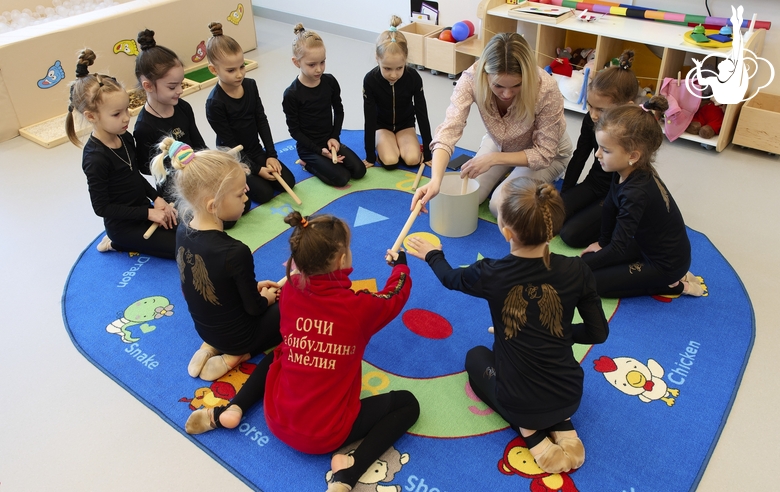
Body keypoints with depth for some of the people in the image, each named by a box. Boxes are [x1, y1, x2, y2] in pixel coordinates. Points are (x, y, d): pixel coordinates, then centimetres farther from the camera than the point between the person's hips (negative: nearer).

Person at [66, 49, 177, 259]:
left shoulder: (125, 137, -2)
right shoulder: (96, 158, -25)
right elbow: (102, 207, -20)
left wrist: (157, 199, -3)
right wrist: (149, 213, -20)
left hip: (143, 210, 8)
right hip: (123, 225, -8)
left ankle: (126, 241, 12)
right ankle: (119, 243, 2)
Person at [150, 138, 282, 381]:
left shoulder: (183, 232, -12)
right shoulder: (235, 252, -34)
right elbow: (254, 308, -21)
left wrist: (254, 287, 7)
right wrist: (266, 298, 1)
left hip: (204, 327, 7)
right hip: (237, 334, -6)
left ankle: (212, 346, 12)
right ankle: (235, 356, 2)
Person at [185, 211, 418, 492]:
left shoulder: (290, 291, -10)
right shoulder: (360, 307, -17)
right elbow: (395, 297, 7)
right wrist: (400, 265, 25)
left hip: (278, 421, 5)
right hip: (326, 435, -4)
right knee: (407, 404, 8)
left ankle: (231, 411, 11)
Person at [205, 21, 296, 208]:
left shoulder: (250, 85, -5)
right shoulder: (215, 103, -23)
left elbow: (262, 121, 0)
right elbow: (229, 143, -19)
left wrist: (271, 154, -6)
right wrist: (256, 169, -19)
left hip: (256, 151, 6)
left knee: (288, 182, -4)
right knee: (264, 193, -16)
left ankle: (247, 178, 16)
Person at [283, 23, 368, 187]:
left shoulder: (330, 82, -6)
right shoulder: (291, 94, -19)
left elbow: (339, 111, 8)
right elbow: (294, 130, -13)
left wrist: (334, 137, -6)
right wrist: (319, 151, -18)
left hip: (330, 141, 5)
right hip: (308, 147, -5)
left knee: (359, 170, -6)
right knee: (341, 178, -17)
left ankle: (319, 161, 13)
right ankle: (308, 163, 6)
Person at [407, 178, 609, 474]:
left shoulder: (491, 274, -19)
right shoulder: (577, 270, -15)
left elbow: (450, 278, 4)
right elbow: (598, 333, -4)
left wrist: (432, 255, 25)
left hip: (518, 404, -3)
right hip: (570, 397, 3)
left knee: (476, 356, 29)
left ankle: (529, 431, 10)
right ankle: (562, 425, 14)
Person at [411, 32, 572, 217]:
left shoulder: (546, 90, -36)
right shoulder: (472, 78, -32)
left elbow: (544, 153, -25)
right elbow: (449, 130, -38)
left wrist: (493, 159, -35)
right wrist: (435, 181, -54)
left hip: (547, 153, -3)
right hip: (499, 143, 3)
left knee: (501, 205, -20)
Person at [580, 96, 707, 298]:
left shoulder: (636, 192, -33)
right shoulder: (626, 172, -9)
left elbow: (618, 249, -30)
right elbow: (610, 207, 8)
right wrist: (602, 243, 15)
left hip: (665, 264, -9)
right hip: (648, 246, 9)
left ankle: (670, 285, -1)